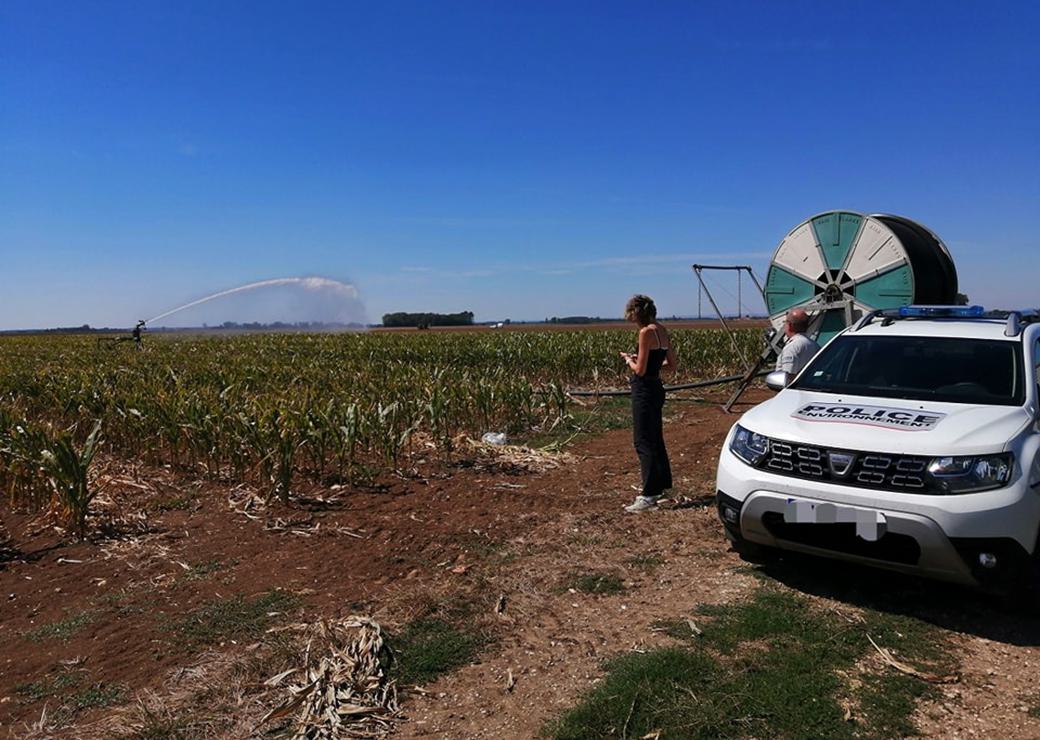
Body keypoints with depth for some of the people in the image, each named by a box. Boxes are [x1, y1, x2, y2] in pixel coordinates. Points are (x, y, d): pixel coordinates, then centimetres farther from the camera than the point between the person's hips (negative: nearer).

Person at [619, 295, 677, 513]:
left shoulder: (647, 332, -17)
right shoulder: (662, 330, 9)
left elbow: (640, 370, -19)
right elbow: (671, 364, 15)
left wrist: (629, 360, 1)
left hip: (644, 390, -9)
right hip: (656, 388, 9)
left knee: (643, 442, -4)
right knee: (655, 439, 20)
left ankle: (649, 495, -2)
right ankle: (662, 484, 32)